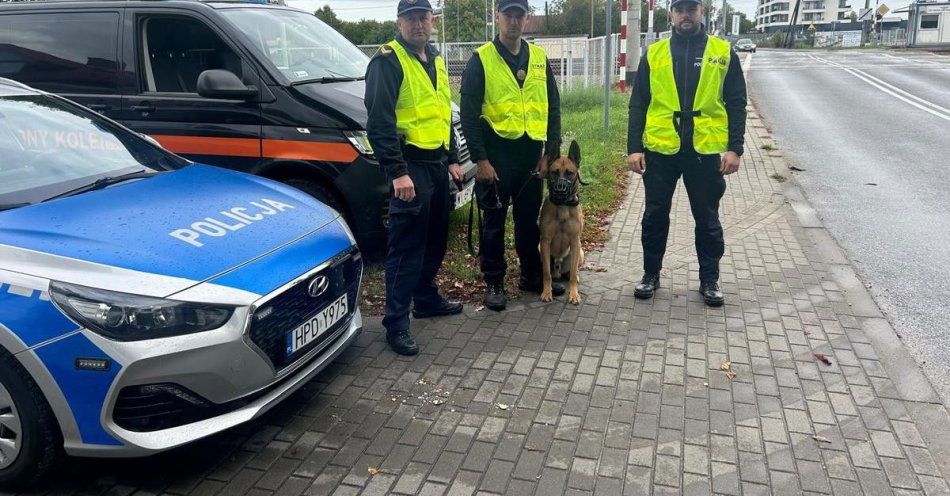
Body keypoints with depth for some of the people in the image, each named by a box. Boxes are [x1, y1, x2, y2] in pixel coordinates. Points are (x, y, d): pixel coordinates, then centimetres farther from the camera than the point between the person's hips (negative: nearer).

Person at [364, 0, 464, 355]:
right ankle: (396, 322, 1)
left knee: (435, 238, 17)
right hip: (411, 166, -9)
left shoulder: (434, 60, 16)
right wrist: (397, 172, -23)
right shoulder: (387, 61, -11)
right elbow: (379, 122, -18)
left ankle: (426, 298, 33)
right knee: (406, 244, -7)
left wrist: (452, 159, 20)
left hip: (437, 163, 9)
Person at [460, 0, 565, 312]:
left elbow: (553, 108, 11)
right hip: (497, 152, -4)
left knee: (529, 218, 14)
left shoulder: (539, 58, 9)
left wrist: (550, 152, 4)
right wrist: (480, 159, -12)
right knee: (494, 221, 5)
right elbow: (469, 114, -7)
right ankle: (493, 282, 16)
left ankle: (531, 275, 29)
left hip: (532, 152, 4)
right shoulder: (481, 59, -4)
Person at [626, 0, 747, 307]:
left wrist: (735, 148, -6)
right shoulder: (654, 53, 5)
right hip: (660, 150, 1)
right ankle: (651, 274, 26)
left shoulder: (723, 52, 3)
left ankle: (710, 280, 23)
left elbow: (736, 104, 2)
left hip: (706, 150, 0)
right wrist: (634, 148, -3)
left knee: (707, 218, 9)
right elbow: (638, 105, 4)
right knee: (655, 215, 10)